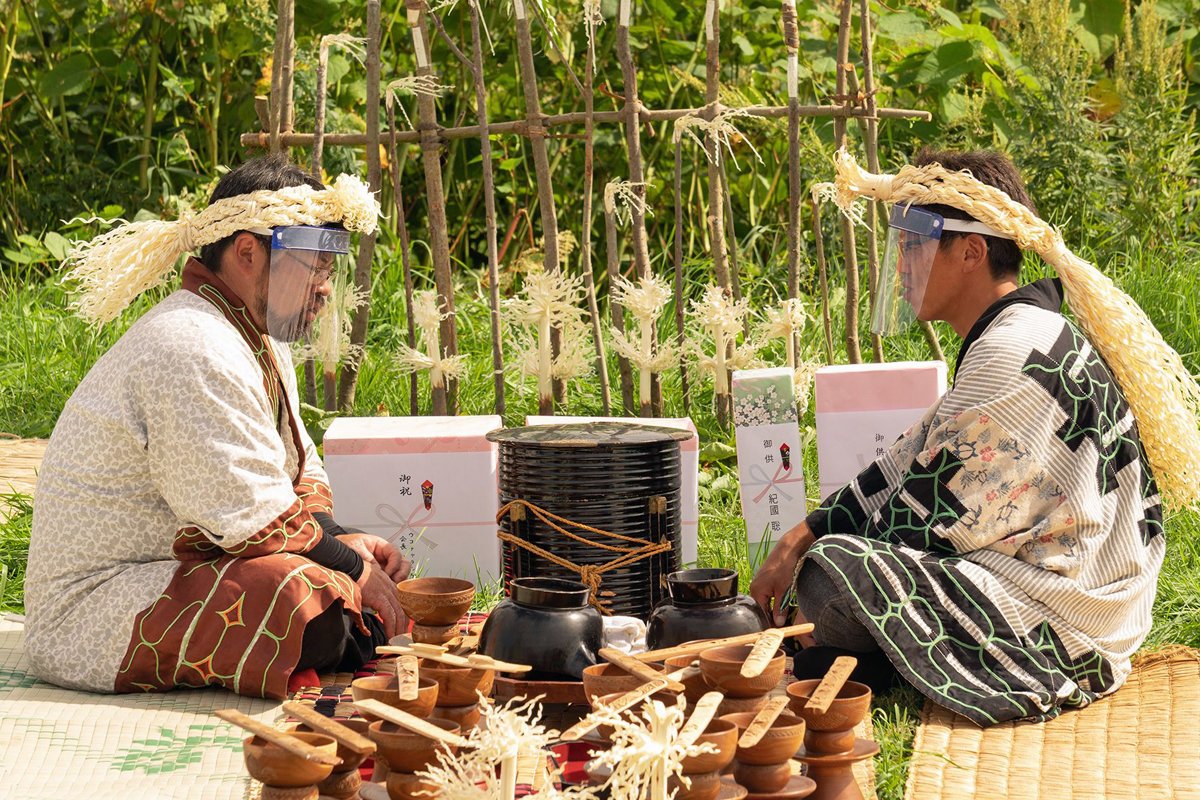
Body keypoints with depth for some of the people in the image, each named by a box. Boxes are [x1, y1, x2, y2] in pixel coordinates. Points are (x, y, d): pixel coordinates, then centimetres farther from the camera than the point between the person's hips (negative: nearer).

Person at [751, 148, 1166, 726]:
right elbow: (915, 459, 13)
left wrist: (814, 548, -3)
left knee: (831, 573, -22)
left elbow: (936, 511, -18)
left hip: (1064, 627, -11)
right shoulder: (1021, 333, 12)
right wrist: (804, 536, 4)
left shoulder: (1014, 354, -20)